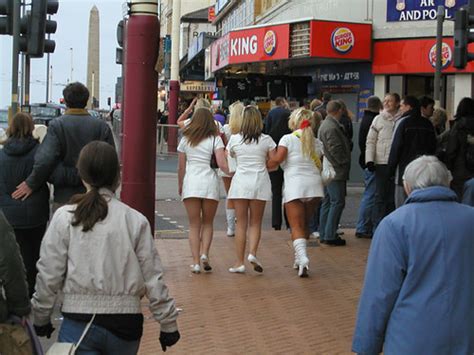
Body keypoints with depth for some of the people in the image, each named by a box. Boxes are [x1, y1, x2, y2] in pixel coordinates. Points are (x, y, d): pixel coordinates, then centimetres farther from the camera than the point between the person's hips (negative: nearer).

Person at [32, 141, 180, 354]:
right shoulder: (136, 221, -4)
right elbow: (153, 278, -2)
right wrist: (168, 324, 8)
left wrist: (41, 318, 13)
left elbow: (49, 275, -2)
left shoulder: (64, 218, -5)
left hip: (78, 322, -1)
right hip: (125, 322, 2)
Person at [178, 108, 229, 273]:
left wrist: (180, 185, 22)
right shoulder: (215, 139, 2)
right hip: (209, 182, -1)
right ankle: (204, 254, -5)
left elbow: (181, 167, 10)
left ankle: (196, 262, 0)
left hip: (190, 183, 1)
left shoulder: (185, 140, 8)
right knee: (208, 223, 15)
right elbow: (221, 164, -11)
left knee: (194, 225, 7)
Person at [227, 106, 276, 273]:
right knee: (255, 222, 11)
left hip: (240, 182, 0)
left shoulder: (234, 139, 0)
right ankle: (252, 253, -10)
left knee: (241, 223, 7)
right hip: (260, 181, 0)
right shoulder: (266, 140, -1)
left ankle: (239, 262, 6)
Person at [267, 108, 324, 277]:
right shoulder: (317, 142, 13)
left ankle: (302, 256, -26)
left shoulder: (288, 139, -1)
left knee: (296, 226, -5)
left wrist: (264, 167, 2)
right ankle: (299, 259, 19)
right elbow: (320, 166, 13)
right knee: (305, 224, 18)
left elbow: (278, 158, -12)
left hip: (295, 185, -4)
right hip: (314, 185, 4)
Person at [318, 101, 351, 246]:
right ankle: (330, 236, -7)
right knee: (337, 202, -7)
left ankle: (324, 234, 19)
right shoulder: (332, 128, -18)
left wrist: (344, 162, 19)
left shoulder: (326, 124, 17)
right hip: (335, 171, -11)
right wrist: (344, 162, -9)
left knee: (328, 202, 14)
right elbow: (335, 149, -22)